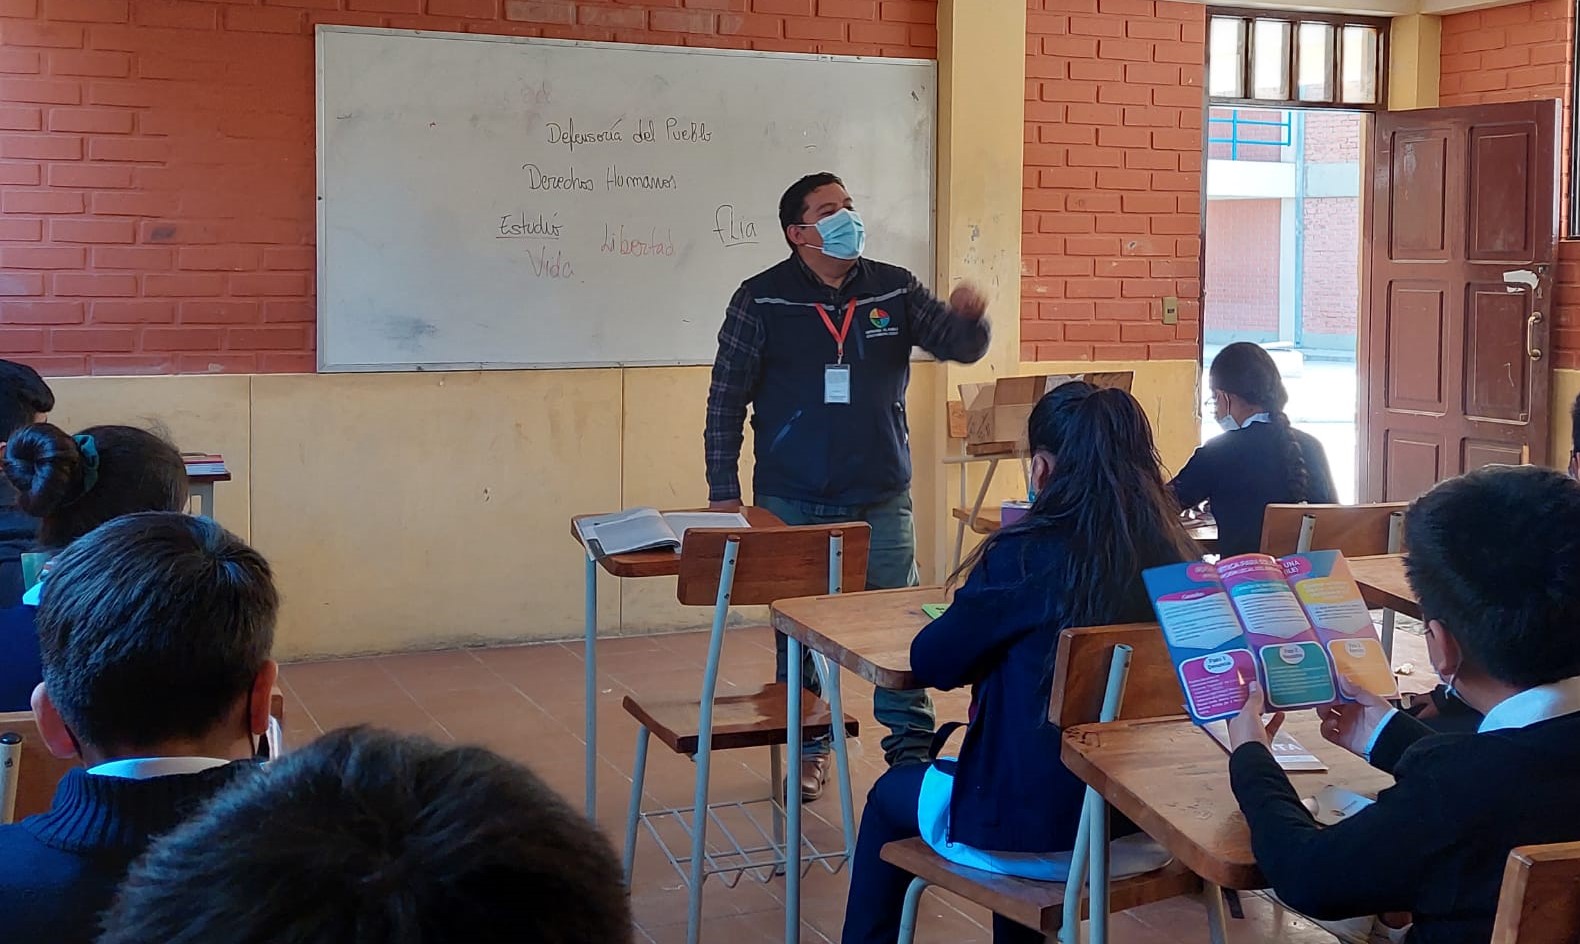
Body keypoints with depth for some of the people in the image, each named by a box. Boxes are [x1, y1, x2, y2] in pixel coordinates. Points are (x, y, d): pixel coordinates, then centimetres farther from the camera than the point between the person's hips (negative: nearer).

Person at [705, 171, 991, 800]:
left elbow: (960, 346, 3)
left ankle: (912, 747, 16)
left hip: (882, 499, 2)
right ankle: (809, 748, 24)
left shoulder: (894, 291, 3)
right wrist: (723, 490, -4)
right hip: (791, 503, -1)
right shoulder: (762, 300, -4)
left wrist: (969, 318, -22)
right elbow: (726, 398, -1)